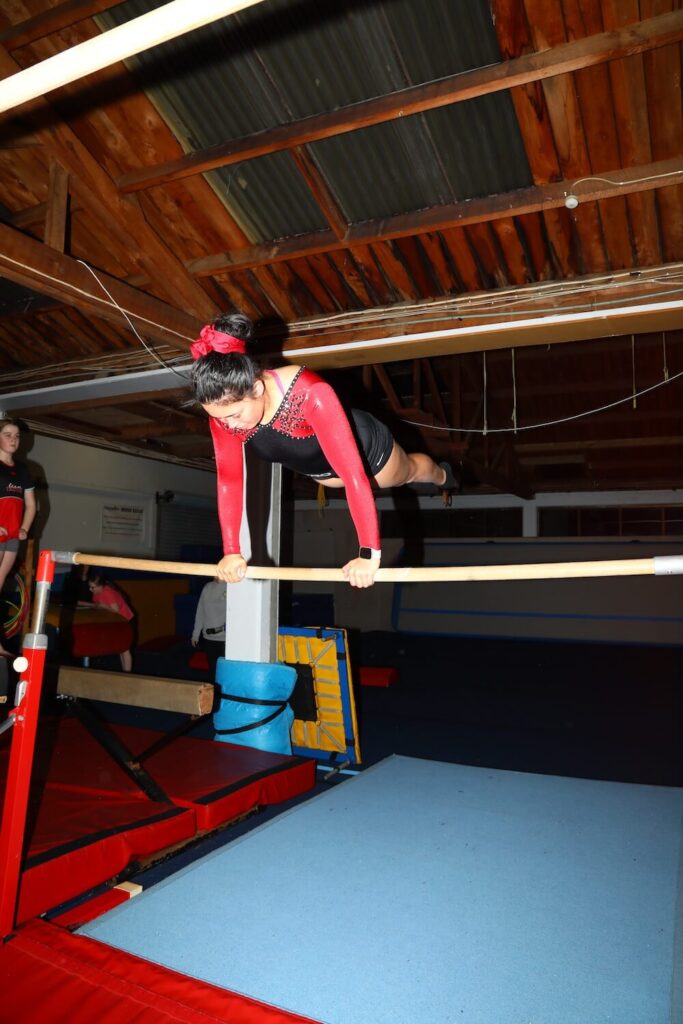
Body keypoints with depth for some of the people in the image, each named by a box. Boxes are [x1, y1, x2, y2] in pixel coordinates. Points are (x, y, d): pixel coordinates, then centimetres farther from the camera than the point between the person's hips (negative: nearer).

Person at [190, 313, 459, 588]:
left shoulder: (310, 393, -47)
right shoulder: (223, 410, -30)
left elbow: (353, 474, -47)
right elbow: (229, 479, -19)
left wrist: (369, 553, -46)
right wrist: (231, 552, -18)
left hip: (367, 449, -4)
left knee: (408, 472, 27)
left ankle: (441, 475, 64)